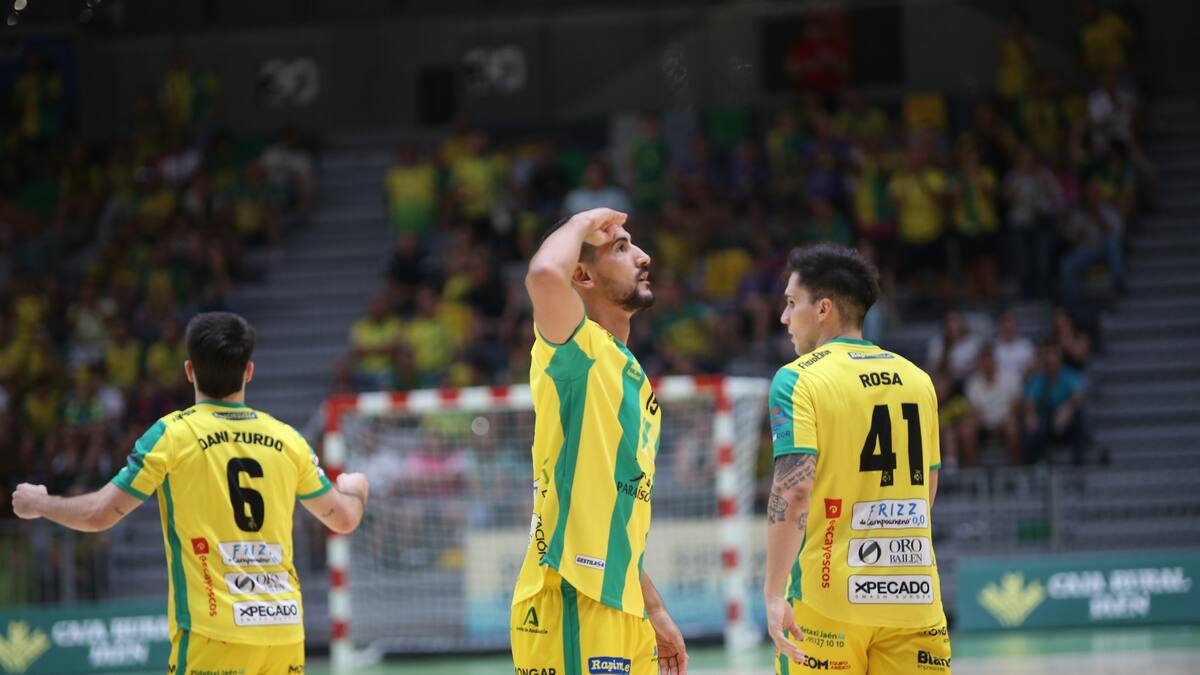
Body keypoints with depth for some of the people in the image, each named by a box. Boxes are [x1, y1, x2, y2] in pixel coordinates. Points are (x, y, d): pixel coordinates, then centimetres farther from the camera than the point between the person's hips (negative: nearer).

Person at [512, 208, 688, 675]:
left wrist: (654, 610, 24)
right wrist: (583, 224, -10)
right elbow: (545, 275, -29)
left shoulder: (632, 377, 20)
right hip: (570, 604, -9)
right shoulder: (577, 347, -6)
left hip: (620, 606, 9)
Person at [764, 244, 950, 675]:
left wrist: (774, 593, -18)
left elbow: (794, 489, -16)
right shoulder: (917, 380, 12)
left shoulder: (799, 380, -6)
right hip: (914, 596, 4)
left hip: (828, 596, -4)